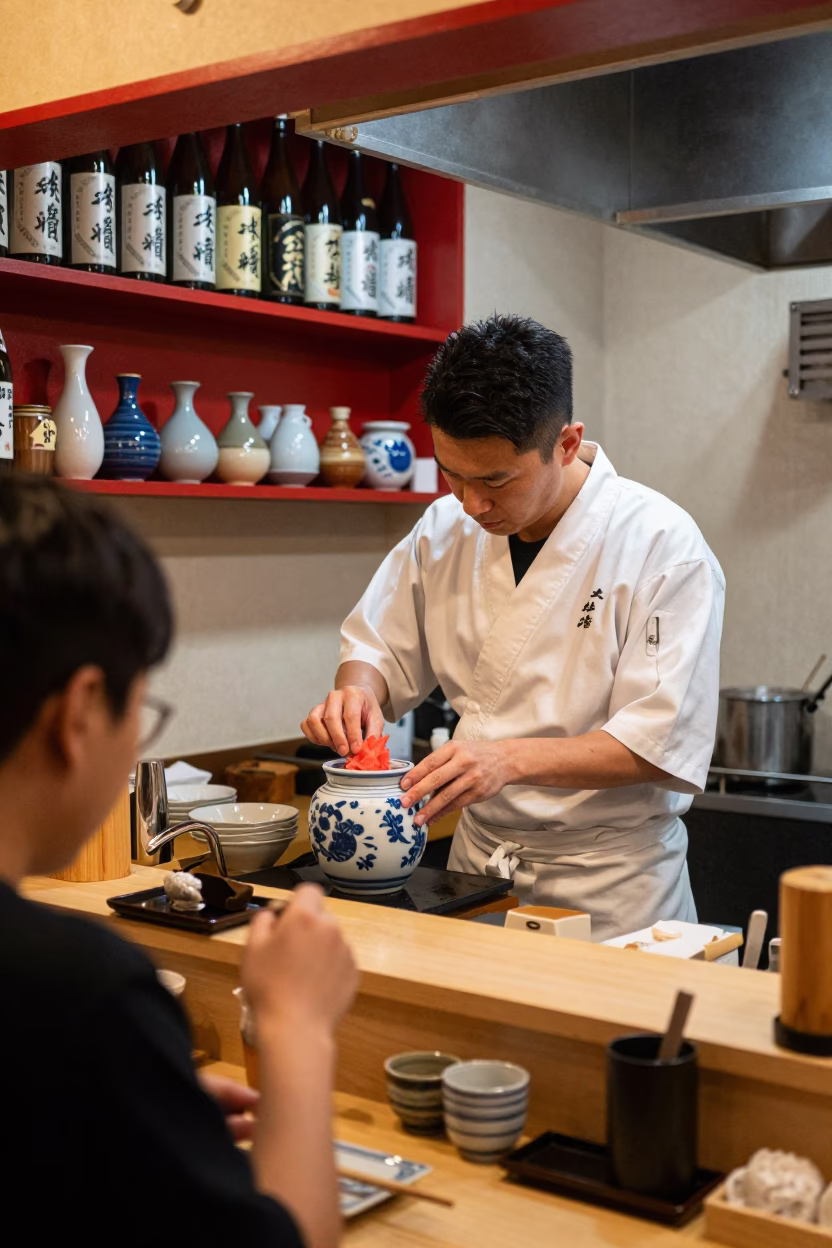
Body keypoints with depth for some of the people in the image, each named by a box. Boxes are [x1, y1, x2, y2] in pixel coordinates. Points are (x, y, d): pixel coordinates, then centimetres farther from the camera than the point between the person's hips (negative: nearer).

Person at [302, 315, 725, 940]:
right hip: (477, 857, 4)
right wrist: (359, 690, -12)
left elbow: (663, 746, -21)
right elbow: (381, 645, 11)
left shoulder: (663, 547, -17)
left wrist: (512, 759, -32)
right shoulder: (446, 528, -1)